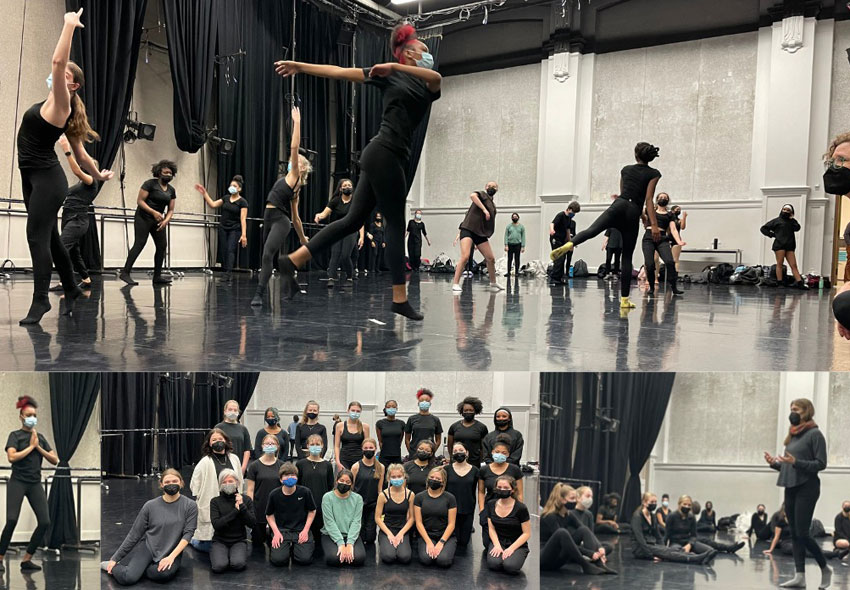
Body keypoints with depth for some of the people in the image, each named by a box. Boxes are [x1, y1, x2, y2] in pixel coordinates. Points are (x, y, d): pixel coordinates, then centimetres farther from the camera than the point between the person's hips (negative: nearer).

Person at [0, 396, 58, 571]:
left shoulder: (40, 437, 14)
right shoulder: (15, 435, 1)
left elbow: (55, 460, 8)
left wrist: (39, 447, -3)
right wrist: (31, 446, -9)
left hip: (35, 484, 4)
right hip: (17, 482, -4)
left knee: (45, 522, -6)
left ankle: (27, 559, 5)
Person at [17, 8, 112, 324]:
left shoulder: (61, 105, -11)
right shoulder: (56, 108, 14)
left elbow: (58, 61, -25)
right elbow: (80, 152, 18)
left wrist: (70, 25, -19)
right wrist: (98, 174, 28)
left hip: (47, 178, -10)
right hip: (32, 177, 10)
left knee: (37, 237, -12)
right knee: (48, 237, 14)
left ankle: (40, 301, -9)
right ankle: (71, 289, 26)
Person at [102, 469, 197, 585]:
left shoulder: (190, 506, -2)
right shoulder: (150, 506, 2)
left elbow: (188, 533, -8)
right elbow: (134, 534, 7)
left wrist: (171, 557, -20)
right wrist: (115, 558, 7)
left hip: (172, 552, 0)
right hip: (147, 547, 0)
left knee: (164, 574, -34)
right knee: (127, 578, -26)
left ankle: (137, 569, -4)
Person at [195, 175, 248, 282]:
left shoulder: (242, 202, -8)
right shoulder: (226, 198, 9)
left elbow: (243, 219, -14)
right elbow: (213, 204, 9)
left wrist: (244, 235, -21)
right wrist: (204, 193, 2)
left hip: (234, 230, -5)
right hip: (223, 229, 5)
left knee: (231, 250, -13)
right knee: (224, 251, 3)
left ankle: (228, 273, -19)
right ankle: (226, 271, 8)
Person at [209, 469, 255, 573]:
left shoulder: (246, 499, 1)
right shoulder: (215, 501, -3)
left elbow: (252, 524, -6)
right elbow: (216, 524, -15)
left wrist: (242, 506, -18)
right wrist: (235, 511, -18)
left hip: (239, 540, 0)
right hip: (220, 541, 0)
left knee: (238, 564, -28)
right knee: (219, 566, -26)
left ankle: (236, 555, 7)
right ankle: (214, 554, 8)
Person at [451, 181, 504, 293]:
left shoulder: (493, 205, 21)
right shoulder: (482, 194, 1)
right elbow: (472, 195, -22)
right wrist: (484, 209, -25)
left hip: (481, 233, 7)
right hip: (468, 229, -7)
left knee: (491, 259, 6)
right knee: (465, 256, -22)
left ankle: (493, 283, 26)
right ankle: (455, 284, -18)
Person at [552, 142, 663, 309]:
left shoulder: (626, 170, 20)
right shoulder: (654, 174, 7)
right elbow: (648, 200, -4)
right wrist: (654, 224, -8)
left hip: (619, 206, 1)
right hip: (633, 213, -1)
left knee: (592, 230, -21)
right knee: (627, 257, 2)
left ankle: (569, 245, -57)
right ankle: (624, 299, 1)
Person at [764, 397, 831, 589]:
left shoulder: (815, 434, -7)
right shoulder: (793, 435, 15)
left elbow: (821, 464, -12)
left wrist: (796, 462, -23)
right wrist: (775, 463, 1)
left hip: (806, 488, -7)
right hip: (791, 488, 7)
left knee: (802, 533, -6)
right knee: (794, 534, 5)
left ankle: (825, 568, 14)